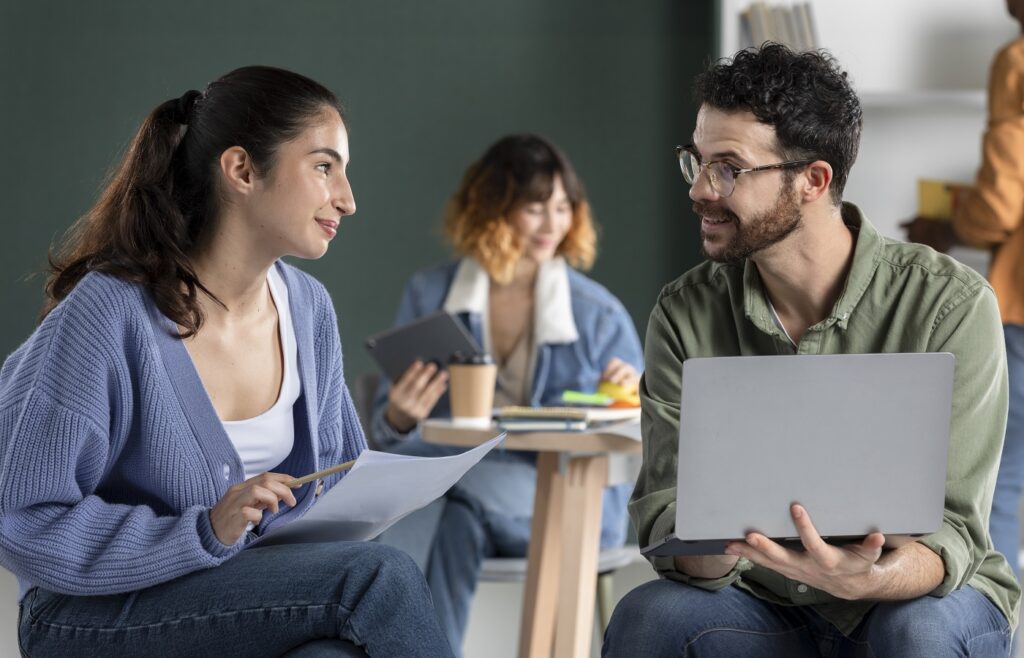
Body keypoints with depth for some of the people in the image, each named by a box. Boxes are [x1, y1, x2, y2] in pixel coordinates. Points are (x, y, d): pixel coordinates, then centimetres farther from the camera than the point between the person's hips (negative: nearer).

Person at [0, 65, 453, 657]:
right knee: (380, 576, -27)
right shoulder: (107, 315, -17)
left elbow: (342, 474, 18)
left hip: (261, 600, 5)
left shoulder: (308, 308, 3)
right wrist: (207, 532, -27)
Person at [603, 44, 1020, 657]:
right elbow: (665, 517, -10)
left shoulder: (951, 305, -15)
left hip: (927, 600, -1)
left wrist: (863, 579, -43)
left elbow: (953, 529, -20)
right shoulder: (686, 313, -4)